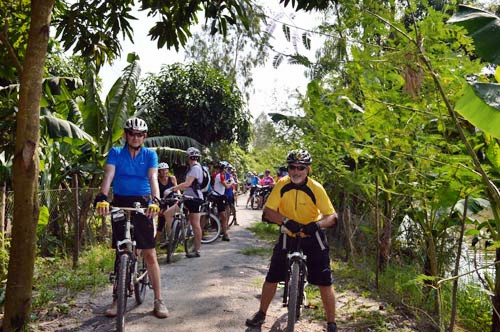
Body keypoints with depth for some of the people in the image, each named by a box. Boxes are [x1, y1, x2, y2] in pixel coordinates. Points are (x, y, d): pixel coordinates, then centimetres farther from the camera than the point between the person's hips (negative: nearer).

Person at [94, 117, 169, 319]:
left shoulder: (150, 154, 1)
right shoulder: (115, 153, 2)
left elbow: (153, 178, -13)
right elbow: (109, 176, -13)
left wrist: (155, 200, -31)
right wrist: (102, 197, -31)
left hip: (142, 204, -1)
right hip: (121, 204, 1)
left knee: (150, 254, -2)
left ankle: (158, 300, 5)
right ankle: (117, 299, 21)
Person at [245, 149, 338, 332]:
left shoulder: (316, 188, -17)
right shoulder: (281, 185, -13)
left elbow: (332, 216, -17)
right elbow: (268, 211, -16)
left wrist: (317, 224, -37)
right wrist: (286, 221, -33)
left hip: (311, 236, -1)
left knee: (324, 281, -6)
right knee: (272, 276, 4)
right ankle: (261, 314, 25)